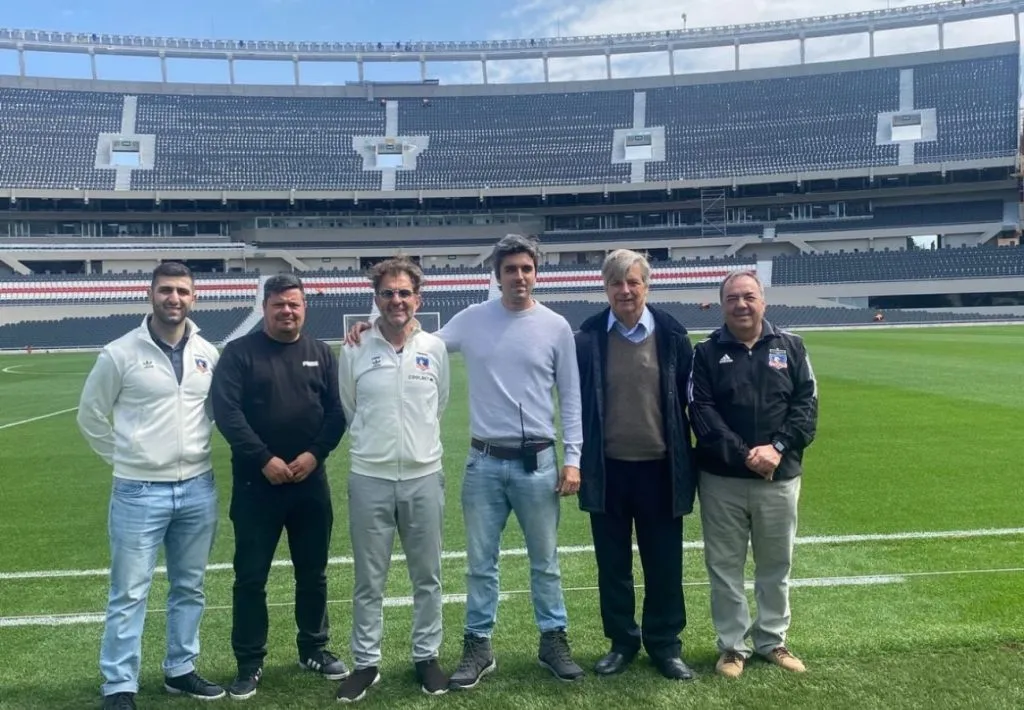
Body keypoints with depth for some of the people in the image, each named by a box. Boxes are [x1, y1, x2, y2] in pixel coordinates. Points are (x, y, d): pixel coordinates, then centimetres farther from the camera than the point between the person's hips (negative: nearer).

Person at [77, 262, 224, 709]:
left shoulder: (208, 354, 3)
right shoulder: (120, 353, -7)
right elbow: (90, 416, 3)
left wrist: (197, 451, 11)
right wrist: (126, 459, 3)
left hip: (198, 489, 4)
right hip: (139, 492, -4)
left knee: (190, 588, 14)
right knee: (129, 594, 2)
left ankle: (181, 671, 30)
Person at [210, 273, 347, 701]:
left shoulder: (321, 354, 8)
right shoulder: (239, 353, -1)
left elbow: (337, 411, 4)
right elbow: (225, 411, -11)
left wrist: (315, 453, -12)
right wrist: (264, 459, -17)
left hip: (310, 481, 3)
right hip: (255, 482, -3)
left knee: (313, 572, 13)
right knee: (251, 576, 5)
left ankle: (314, 650, 30)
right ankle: (249, 664, 19)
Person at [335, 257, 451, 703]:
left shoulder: (435, 348, 0)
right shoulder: (355, 351, -4)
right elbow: (348, 411, 11)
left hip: (424, 477, 1)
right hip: (369, 479, -1)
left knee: (427, 576, 12)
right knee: (369, 580, 10)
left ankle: (426, 656, 28)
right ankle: (365, 662, 25)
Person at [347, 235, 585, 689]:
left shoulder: (556, 327, 0)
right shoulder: (473, 320, 1)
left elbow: (570, 398, 3)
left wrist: (572, 458, -2)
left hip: (537, 461, 0)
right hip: (485, 461, 1)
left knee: (545, 561, 12)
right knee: (480, 562, 10)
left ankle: (553, 640, 28)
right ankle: (478, 646, 25)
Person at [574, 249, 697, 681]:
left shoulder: (672, 336, -2)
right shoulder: (587, 338, -2)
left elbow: (691, 399, 4)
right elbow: (575, 402, 3)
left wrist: (693, 459, 4)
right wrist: (579, 460, 2)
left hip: (659, 468, 0)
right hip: (607, 469, 1)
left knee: (664, 565, 10)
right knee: (613, 564, 13)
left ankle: (664, 645, 27)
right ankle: (621, 642, 30)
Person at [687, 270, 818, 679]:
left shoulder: (790, 347, 5)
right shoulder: (706, 352, 0)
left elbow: (807, 405, 0)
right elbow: (702, 412, -9)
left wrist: (777, 448, -15)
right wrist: (743, 455, -19)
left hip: (780, 478, 2)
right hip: (721, 479, -1)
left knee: (776, 566, 13)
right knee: (725, 567, 7)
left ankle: (772, 640, 30)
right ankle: (733, 645, 21)